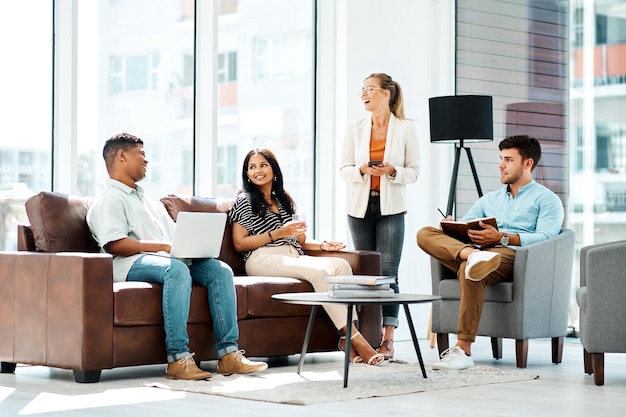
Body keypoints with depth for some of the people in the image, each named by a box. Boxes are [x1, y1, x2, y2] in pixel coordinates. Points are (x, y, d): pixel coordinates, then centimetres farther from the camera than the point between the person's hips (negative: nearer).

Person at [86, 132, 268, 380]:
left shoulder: (149, 199, 32)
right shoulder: (109, 200, 3)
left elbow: (176, 237, 28)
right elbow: (114, 244, -13)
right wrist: (162, 246, -17)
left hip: (168, 259, 8)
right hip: (133, 264, -8)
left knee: (220, 270, -15)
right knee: (177, 270, -38)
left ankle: (228, 354, -23)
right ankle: (178, 359, -43)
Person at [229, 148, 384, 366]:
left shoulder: (284, 200, 27)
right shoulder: (244, 201, 8)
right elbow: (239, 244, -2)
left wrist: (322, 245, 6)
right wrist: (277, 234, -9)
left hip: (293, 257, 6)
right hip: (263, 259, -6)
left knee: (341, 264, -23)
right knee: (319, 272, -32)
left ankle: (347, 338, -34)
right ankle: (354, 337, -33)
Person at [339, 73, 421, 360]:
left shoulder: (406, 128, -1)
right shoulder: (354, 128, 6)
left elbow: (414, 171, 1)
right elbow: (344, 169, 6)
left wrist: (392, 171, -18)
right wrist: (362, 170, -14)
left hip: (391, 207, -3)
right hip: (360, 206, 3)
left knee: (388, 272, -10)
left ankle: (388, 339, -8)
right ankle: (374, 333, 13)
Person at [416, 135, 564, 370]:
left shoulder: (547, 200, 12)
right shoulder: (489, 200, 33)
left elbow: (545, 237, -5)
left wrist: (503, 238, -18)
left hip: (513, 256, -6)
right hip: (482, 251, 6)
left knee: (469, 271, -39)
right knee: (425, 233, -16)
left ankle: (463, 350, -38)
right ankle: (472, 255, -46)